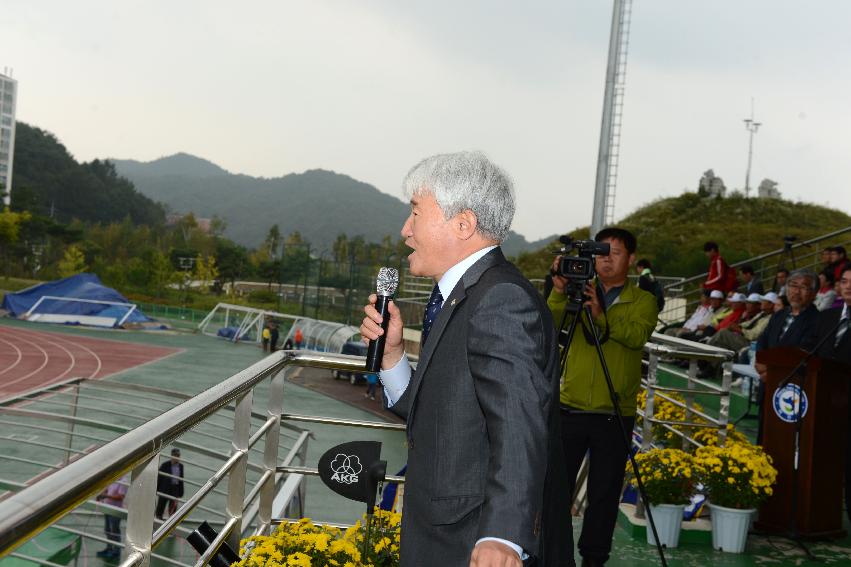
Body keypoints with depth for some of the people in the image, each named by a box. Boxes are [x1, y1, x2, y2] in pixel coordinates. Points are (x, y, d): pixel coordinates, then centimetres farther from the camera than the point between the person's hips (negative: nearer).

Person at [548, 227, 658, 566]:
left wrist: (602, 315, -30)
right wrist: (559, 293, -26)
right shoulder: (579, 294, 8)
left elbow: (637, 335, -16)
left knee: (604, 493, 8)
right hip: (571, 409, 1)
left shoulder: (643, 301, 4)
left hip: (615, 416, -1)